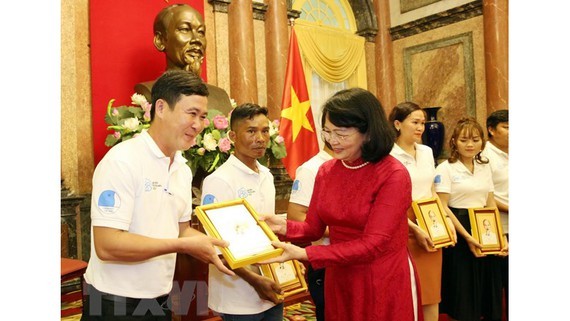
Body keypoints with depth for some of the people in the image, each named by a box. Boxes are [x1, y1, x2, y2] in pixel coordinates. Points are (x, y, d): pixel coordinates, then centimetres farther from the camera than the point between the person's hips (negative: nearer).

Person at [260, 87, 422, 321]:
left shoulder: (393, 175, -19)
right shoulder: (326, 171, -1)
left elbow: (371, 245, -24)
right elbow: (314, 228, 4)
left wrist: (302, 254, -29)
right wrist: (285, 227, -18)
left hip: (386, 283, -5)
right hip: (339, 281, 5)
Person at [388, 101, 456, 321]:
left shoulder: (427, 152, 10)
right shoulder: (388, 156, -11)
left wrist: (446, 219, 5)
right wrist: (415, 229, -18)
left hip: (432, 230, 6)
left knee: (432, 295, 12)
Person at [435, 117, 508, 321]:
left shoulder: (485, 167, 10)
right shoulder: (445, 169, -8)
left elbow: (491, 205, 12)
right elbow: (443, 208, -13)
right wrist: (466, 236, -19)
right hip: (458, 234, -5)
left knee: (487, 288, 12)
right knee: (462, 290, 4)